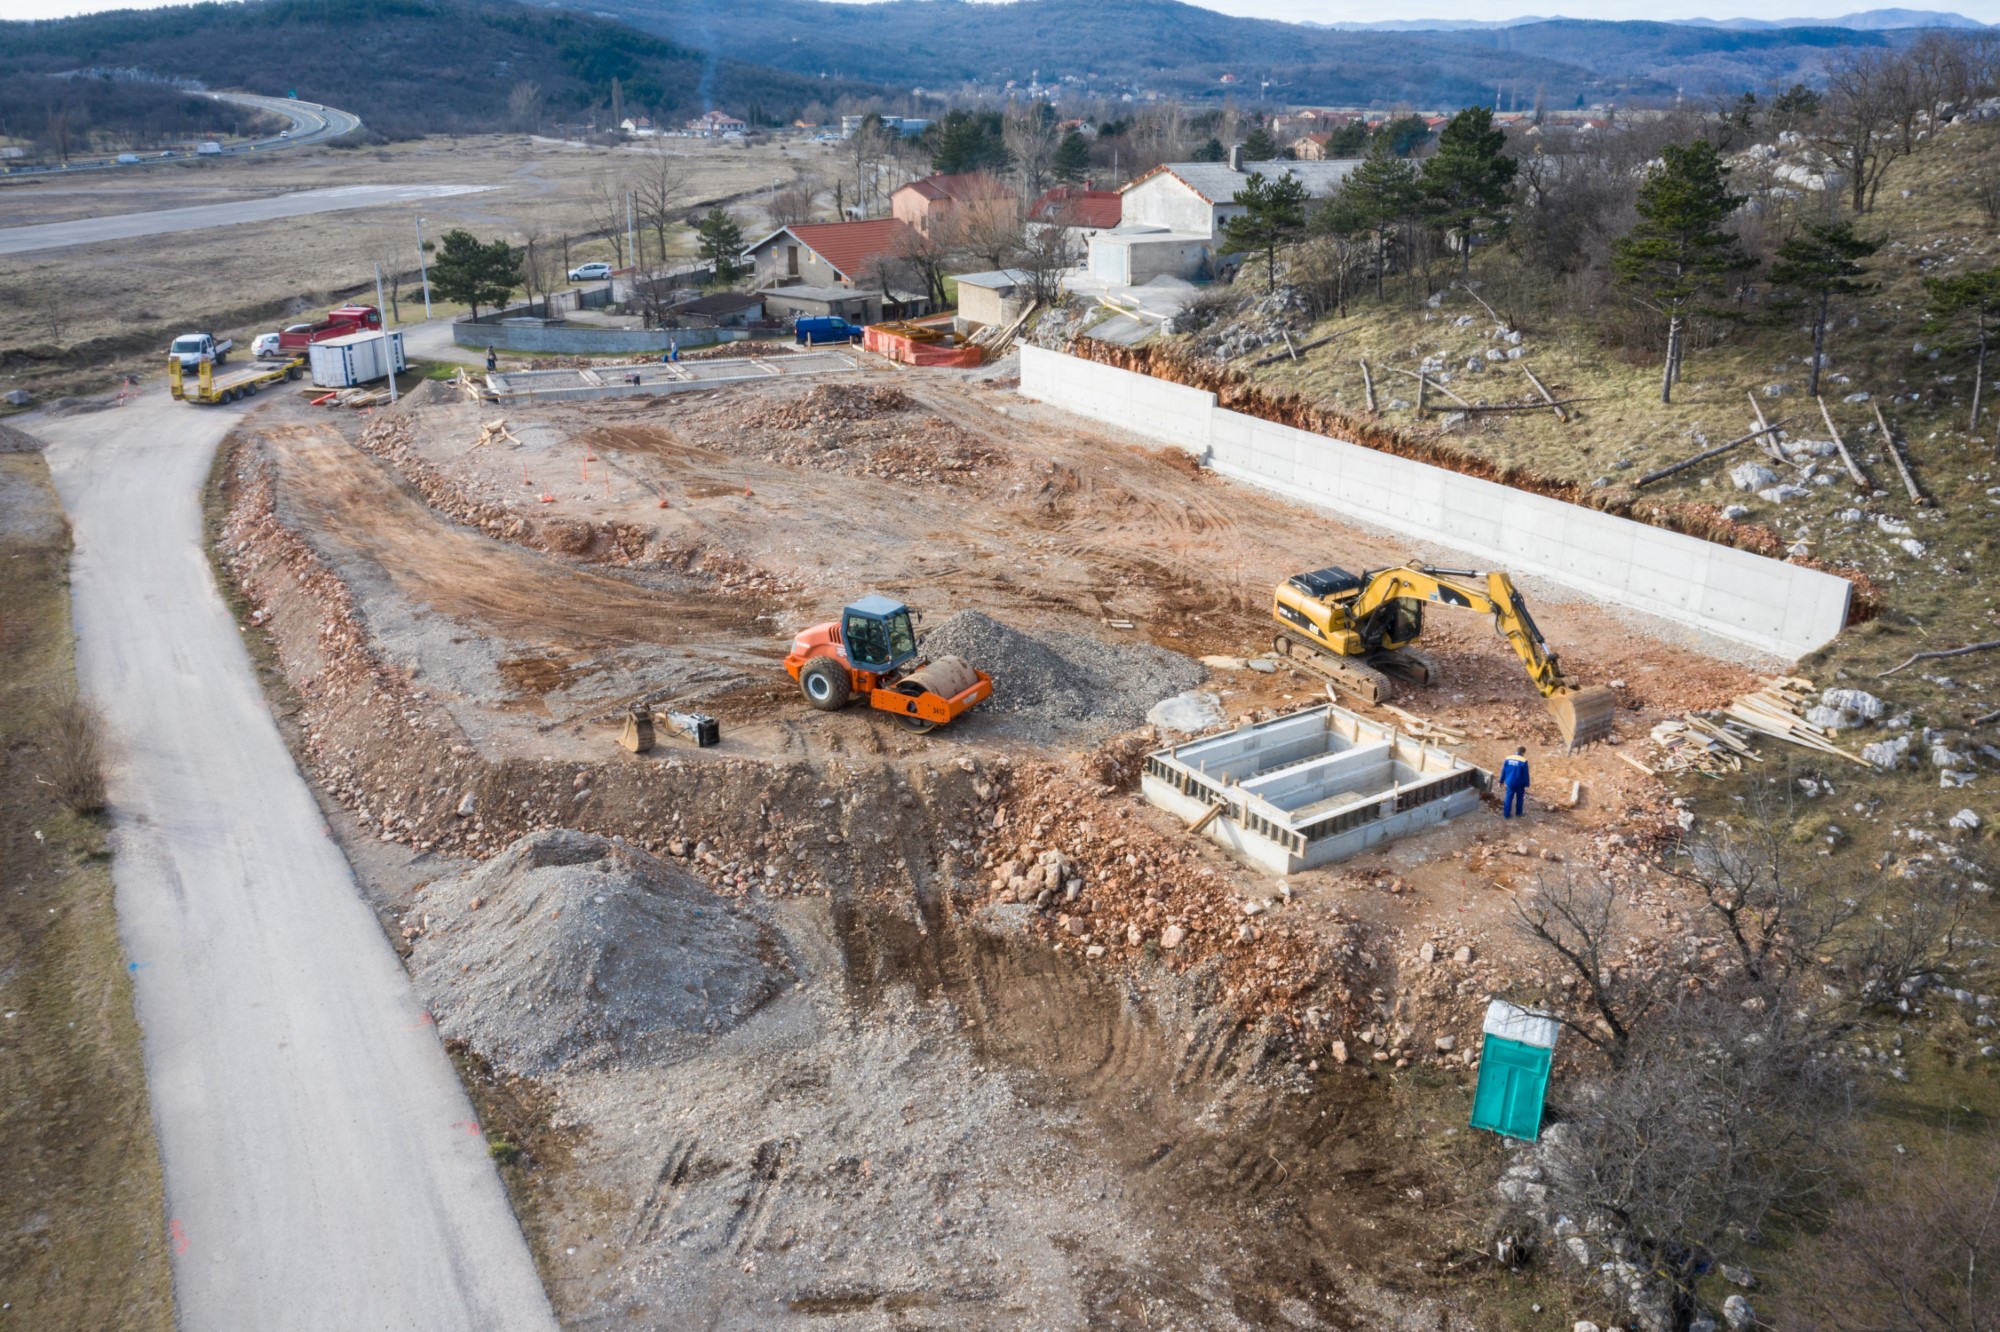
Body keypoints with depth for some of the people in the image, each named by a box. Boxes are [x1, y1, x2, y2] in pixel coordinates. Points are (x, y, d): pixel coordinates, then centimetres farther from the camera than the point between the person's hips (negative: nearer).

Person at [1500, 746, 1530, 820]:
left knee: (1508, 798, 11)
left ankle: (1506, 814, 13)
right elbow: (1526, 774, -12)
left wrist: (1501, 781, 14)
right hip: (1519, 784, -3)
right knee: (1520, 798, 18)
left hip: (1510, 783, 3)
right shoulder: (1523, 761, -17)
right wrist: (1526, 785, -5)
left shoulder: (1508, 759, -4)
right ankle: (1519, 812, 32)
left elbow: (1503, 771, 3)